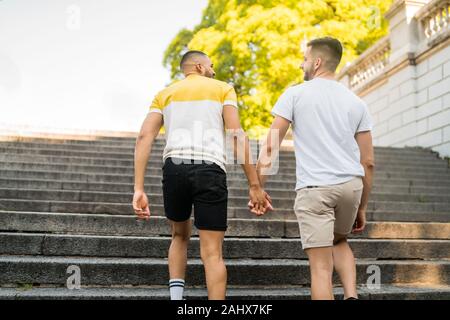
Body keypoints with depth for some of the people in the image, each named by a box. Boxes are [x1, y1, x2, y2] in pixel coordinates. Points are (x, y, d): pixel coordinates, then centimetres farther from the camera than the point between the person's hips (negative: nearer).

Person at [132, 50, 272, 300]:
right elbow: (238, 135, 0)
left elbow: (144, 137, 6)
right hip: (210, 169, -3)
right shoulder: (223, 88, 16)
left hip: (174, 167, 3)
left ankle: (176, 296, 15)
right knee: (213, 252, 1)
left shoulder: (165, 94, 22)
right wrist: (255, 185, -2)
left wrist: (139, 189, 1)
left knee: (180, 236, 26)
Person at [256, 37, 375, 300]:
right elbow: (368, 162, 12)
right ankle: (351, 295, 9)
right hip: (351, 185, 5)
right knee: (339, 240, 29)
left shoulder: (295, 94, 4)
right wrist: (362, 207, 19)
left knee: (321, 266, 0)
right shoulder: (356, 102, 13)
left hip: (314, 188, -4)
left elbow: (271, 147, -4)